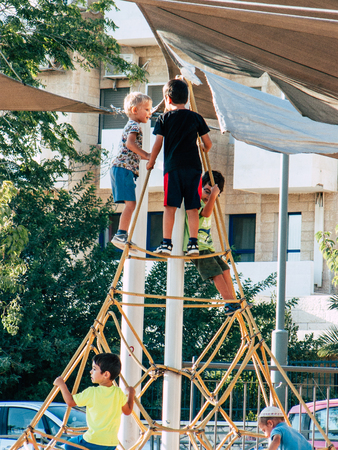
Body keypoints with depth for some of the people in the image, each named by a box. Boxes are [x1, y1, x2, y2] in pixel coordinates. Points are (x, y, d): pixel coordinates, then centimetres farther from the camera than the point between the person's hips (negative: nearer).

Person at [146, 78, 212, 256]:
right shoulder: (196, 118, 10)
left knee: (170, 206, -2)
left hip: (173, 167, -2)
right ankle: (193, 243, -3)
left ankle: (166, 243, -7)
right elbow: (208, 143, 13)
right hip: (193, 166, 2)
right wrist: (203, 151, 35)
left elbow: (158, 143, 3)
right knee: (192, 207, 3)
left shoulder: (164, 119, 5)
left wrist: (151, 161, 18)